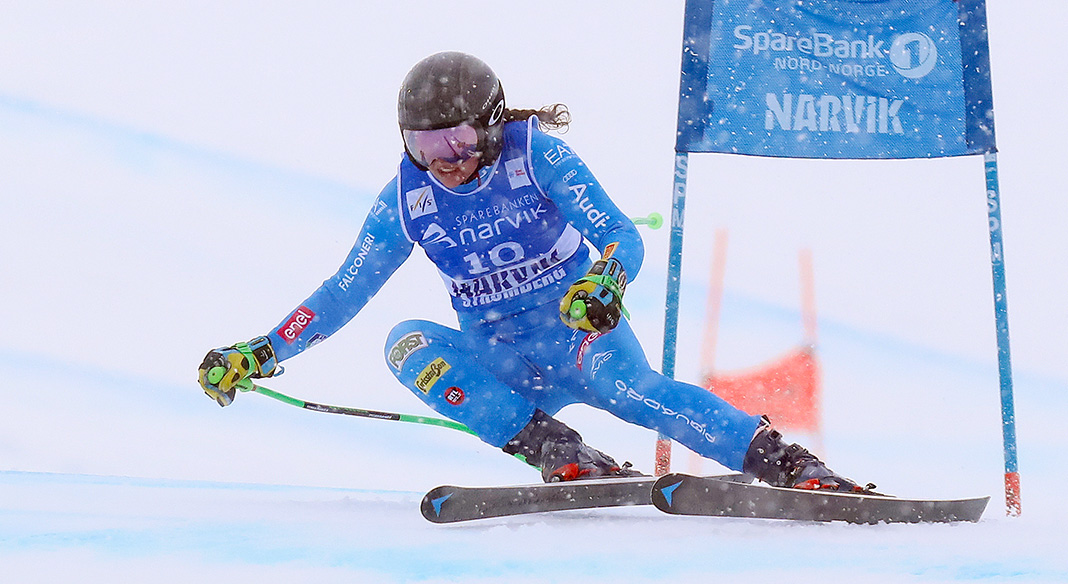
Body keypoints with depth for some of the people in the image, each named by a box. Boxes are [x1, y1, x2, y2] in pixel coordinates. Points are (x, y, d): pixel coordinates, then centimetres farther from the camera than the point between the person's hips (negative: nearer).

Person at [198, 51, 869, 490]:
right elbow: (344, 292, 5)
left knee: (635, 389, -36)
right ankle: (562, 457, -35)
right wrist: (260, 354, -2)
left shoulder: (536, 153, -13)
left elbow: (623, 236, -19)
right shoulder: (406, 199, -2)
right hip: (497, 361, 4)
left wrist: (605, 282, -43)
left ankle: (784, 463, -40)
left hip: (580, 329, -4)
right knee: (407, 342, -26)